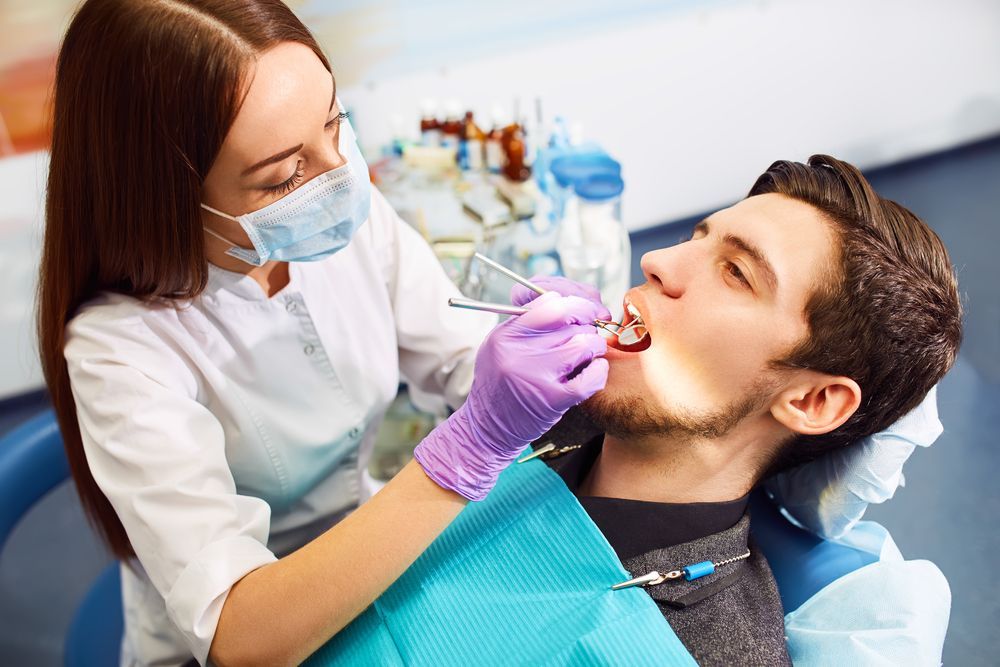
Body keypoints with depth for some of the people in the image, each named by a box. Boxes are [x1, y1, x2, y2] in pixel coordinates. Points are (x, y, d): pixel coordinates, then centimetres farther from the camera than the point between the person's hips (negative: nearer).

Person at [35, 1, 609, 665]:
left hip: (372, 572, 5)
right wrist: (474, 443, -39)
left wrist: (544, 347, -23)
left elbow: (465, 358, 0)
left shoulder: (354, 216, -12)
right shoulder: (119, 345, -25)